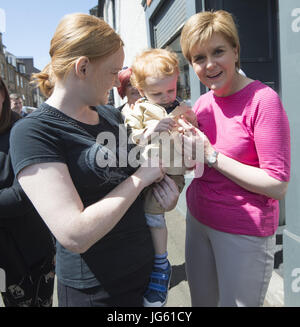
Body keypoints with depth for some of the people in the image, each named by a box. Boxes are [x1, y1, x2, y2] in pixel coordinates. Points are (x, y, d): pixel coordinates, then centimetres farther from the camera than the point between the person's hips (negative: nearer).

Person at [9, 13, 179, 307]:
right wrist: (141, 178, -18)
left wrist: (163, 180, -4)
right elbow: (75, 235, -27)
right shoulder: (33, 132, -19)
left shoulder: (112, 115, 3)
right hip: (94, 289, -6)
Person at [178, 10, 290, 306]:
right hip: (198, 220, 6)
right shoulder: (203, 103, 2)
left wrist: (211, 155, -22)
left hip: (244, 232, -6)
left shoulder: (262, 99, -17)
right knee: (201, 301, 22)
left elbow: (277, 186, -20)